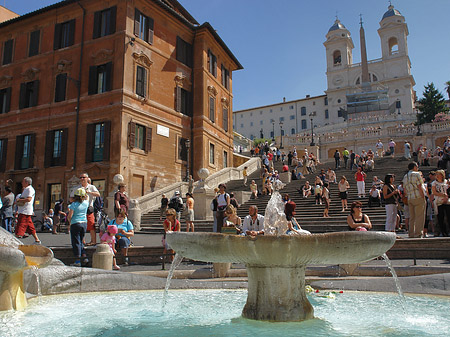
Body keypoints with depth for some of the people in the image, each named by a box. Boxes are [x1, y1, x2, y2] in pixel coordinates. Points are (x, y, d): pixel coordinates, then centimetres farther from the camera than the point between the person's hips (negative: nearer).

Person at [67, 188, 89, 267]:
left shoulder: (74, 204, -10)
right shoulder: (86, 203, 3)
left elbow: (69, 216, -13)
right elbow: (86, 199, 29)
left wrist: (69, 221, 6)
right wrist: (85, 192, 31)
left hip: (75, 224, -5)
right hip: (84, 223, 5)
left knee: (76, 242, 0)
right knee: (80, 241, 19)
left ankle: (78, 261, -1)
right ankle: (85, 257, 11)